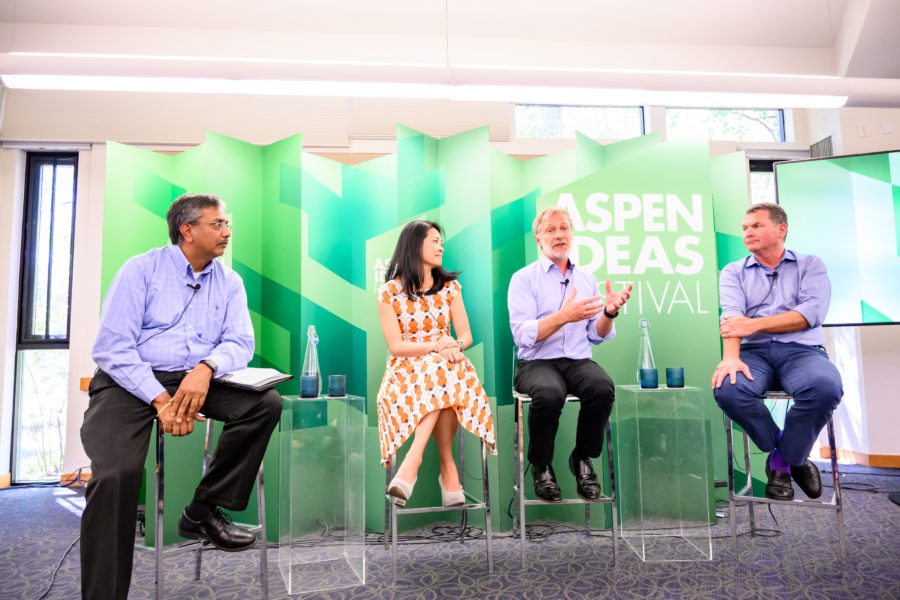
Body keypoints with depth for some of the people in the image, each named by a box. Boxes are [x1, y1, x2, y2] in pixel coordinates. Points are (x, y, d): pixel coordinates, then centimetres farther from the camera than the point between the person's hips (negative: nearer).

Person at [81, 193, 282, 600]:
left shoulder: (229, 283, 10)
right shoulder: (142, 269, -3)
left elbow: (240, 341, -1)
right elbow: (112, 347, -11)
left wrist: (206, 368, -24)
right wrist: (160, 399, -21)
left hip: (196, 380, 4)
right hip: (130, 382, -4)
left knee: (266, 403, -19)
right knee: (116, 474, -29)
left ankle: (203, 513, -5)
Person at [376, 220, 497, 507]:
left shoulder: (450, 286, 12)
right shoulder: (390, 292, 1)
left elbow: (466, 335, 6)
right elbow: (396, 346, -7)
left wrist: (455, 346, -19)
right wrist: (436, 346, -21)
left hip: (447, 365, 2)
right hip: (407, 369, -2)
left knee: (441, 376, -35)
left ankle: (411, 464, -38)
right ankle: (448, 468, -34)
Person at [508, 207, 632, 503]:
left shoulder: (587, 278, 16)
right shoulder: (524, 278, 2)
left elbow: (596, 336, 15)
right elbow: (522, 335, -11)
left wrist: (609, 312, -6)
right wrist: (564, 316, -23)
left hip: (578, 361, 4)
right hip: (537, 363, -3)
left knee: (602, 386, -30)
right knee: (549, 393, -36)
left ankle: (583, 459, -4)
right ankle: (541, 466, -8)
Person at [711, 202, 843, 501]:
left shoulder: (810, 265, 15)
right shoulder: (734, 271, 17)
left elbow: (811, 313, -4)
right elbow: (732, 316, -2)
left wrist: (754, 324, -14)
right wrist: (731, 356, -22)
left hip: (801, 350, -1)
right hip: (754, 352, 1)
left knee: (826, 386, -35)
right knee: (726, 388, -32)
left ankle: (784, 459, -6)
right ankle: (792, 457, -4)